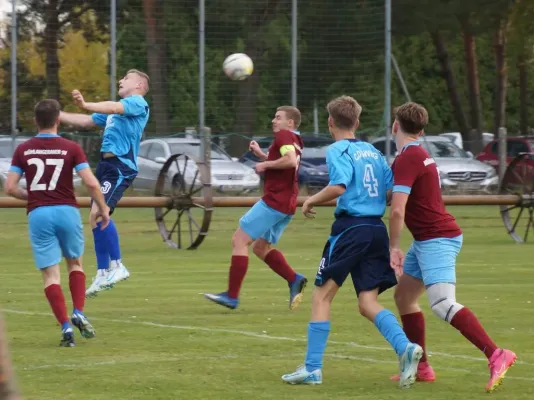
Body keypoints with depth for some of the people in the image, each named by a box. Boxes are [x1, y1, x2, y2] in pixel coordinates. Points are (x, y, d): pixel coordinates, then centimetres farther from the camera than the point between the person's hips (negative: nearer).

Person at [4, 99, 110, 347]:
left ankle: (65, 326, -8)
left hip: (38, 214, 0)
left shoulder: (23, 150, 2)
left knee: (50, 274, 2)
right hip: (66, 210, 0)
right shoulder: (71, 149, -2)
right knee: (75, 263, 22)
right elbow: (91, 183, -9)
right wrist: (102, 208, 6)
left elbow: (10, 188, 0)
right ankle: (79, 313, 5)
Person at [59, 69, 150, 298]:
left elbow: (114, 108, -23)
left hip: (121, 167, -10)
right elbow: (86, 122, 32)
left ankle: (117, 266, -17)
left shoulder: (138, 103, -3)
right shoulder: (114, 109, 25)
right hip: (106, 165, 10)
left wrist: (85, 105, -38)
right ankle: (103, 274, 14)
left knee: (99, 213, -23)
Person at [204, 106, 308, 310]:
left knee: (239, 240, -7)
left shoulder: (284, 135, -9)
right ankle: (294, 280, 4)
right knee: (261, 248, 18)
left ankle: (232, 296, -10)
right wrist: (261, 154, 21)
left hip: (274, 201, -10)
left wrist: (265, 164, -15)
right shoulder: (294, 142, 20)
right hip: (286, 205, 10)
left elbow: (290, 161, -26)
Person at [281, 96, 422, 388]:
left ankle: (312, 368, 1)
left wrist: (311, 201, -5)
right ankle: (405, 348, -19)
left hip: (350, 228, -6)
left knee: (322, 296, 3)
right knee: (368, 303, 5)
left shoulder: (338, 150, -4)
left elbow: (339, 186, -20)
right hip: (377, 229, 6)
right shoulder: (373, 152, 16)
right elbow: (393, 191, 12)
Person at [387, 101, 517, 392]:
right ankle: (421, 368, 18)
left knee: (442, 304, -23)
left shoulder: (406, 159, -16)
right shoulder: (420, 155, 15)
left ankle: (496, 355, -33)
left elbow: (397, 210, -22)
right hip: (427, 240, 10)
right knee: (403, 296, 16)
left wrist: (394, 248, -12)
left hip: (436, 240, -10)